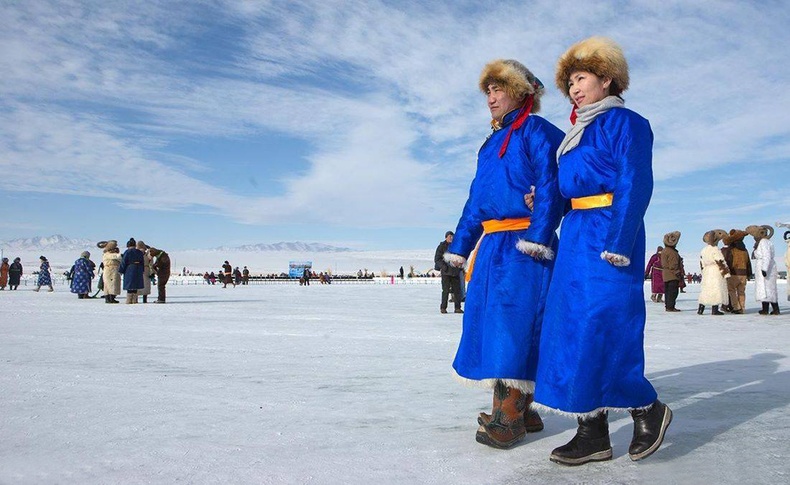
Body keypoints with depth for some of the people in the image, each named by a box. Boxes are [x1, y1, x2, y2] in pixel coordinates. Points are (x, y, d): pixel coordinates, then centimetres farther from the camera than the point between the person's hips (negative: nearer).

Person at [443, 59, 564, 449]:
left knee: (513, 318, -12)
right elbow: (476, 200, 25)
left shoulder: (536, 131, -1)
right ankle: (521, 409, 16)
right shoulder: (490, 145, 24)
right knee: (489, 318, 7)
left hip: (523, 243, -9)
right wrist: (458, 247, 21)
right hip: (490, 243, 9)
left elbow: (550, 185, -14)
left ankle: (509, 414, -7)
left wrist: (537, 236, -24)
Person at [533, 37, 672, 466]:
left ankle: (648, 409, 13)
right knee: (573, 327, 4)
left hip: (608, 235, -9)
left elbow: (636, 186, -13)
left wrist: (617, 243, -21)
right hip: (576, 236, 9)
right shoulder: (578, 133, 21)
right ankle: (592, 433, 10)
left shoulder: (625, 122, -4)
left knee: (600, 327, -11)